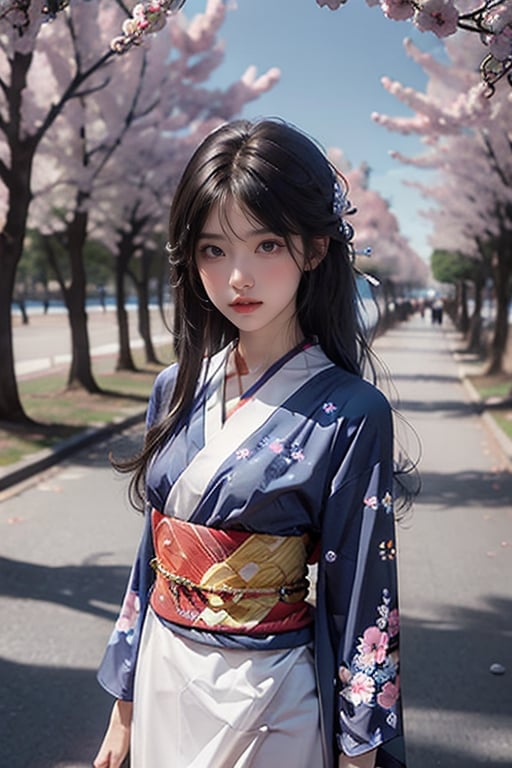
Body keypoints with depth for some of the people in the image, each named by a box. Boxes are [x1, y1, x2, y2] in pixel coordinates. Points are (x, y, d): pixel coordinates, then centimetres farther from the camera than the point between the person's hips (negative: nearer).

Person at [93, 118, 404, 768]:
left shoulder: (350, 415, -17)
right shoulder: (177, 390, -2)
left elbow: (361, 602, -12)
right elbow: (150, 556, 4)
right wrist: (123, 710, 9)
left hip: (265, 700, -4)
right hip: (161, 679, 5)